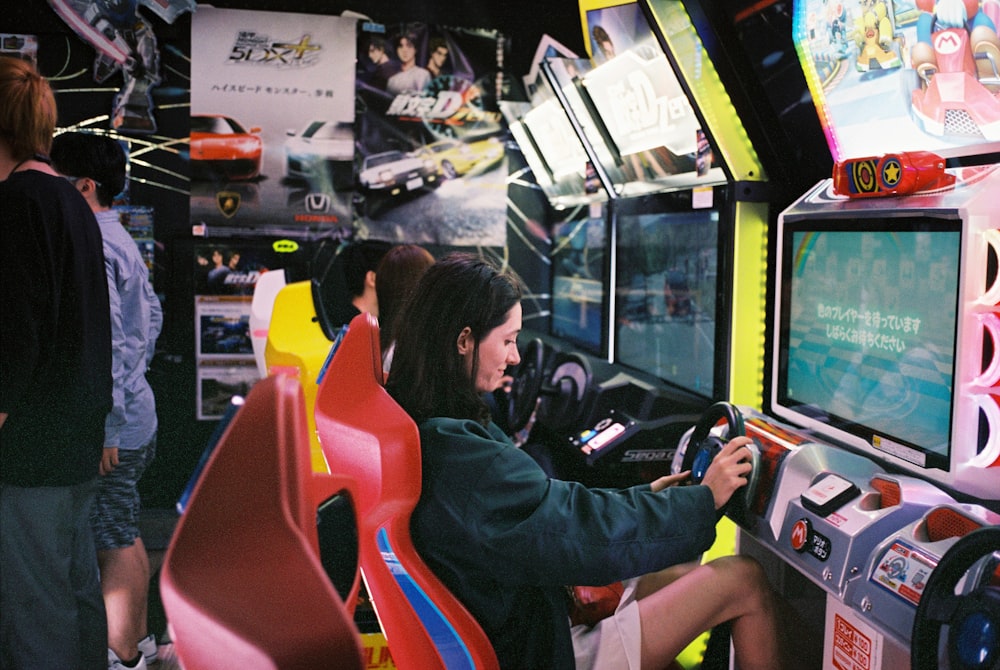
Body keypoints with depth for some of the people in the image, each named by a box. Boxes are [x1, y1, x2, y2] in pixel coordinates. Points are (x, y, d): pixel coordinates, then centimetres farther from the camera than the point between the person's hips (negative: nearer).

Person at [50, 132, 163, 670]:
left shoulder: (90, 246, -17)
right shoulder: (120, 239, 14)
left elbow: (103, 342, -22)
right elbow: (153, 314, 22)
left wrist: (104, 428, -21)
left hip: (110, 425, -10)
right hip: (135, 413, 10)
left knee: (115, 543, 1)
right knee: (120, 534, 19)